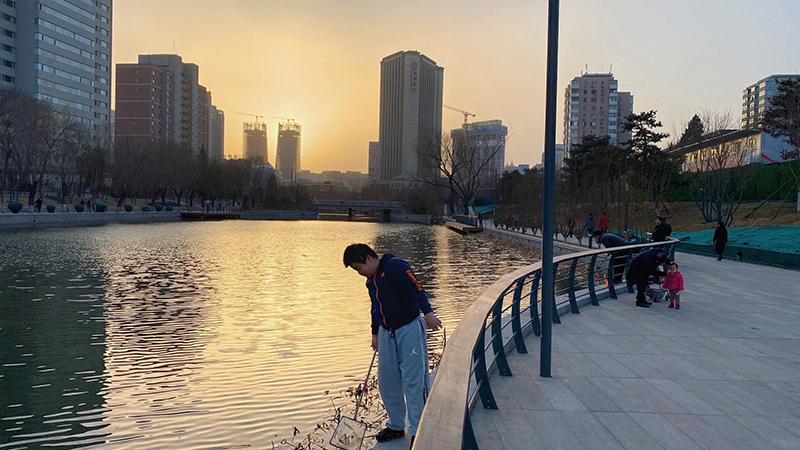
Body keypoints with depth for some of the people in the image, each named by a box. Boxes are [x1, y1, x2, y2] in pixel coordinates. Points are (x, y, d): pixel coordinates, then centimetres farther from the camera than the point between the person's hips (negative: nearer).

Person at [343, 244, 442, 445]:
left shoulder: (395, 266, -13)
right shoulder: (370, 281, 14)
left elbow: (416, 288, -24)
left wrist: (428, 312, -36)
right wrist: (375, 333, 30)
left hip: (409, 329, -8)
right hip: (386, 333, 9)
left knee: (413, 381, -4)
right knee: (387, 382, 12)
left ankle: (417, 433, 5)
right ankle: (396, 426, 28)